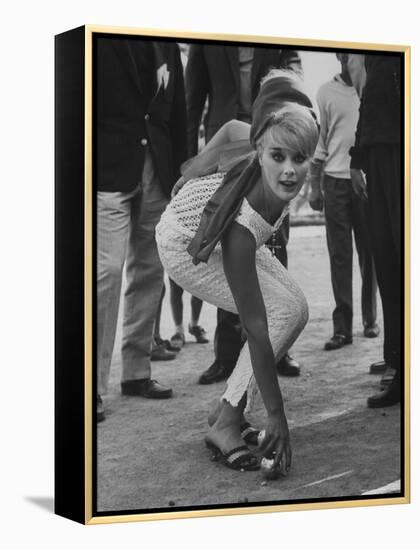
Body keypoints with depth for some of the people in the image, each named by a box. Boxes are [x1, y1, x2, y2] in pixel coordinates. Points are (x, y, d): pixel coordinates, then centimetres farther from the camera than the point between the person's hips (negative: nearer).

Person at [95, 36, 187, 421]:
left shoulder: (165, 43, 11)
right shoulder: (99, 39, -6)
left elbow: (176, 104, 13)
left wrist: (180, 166, 8)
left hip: (157, 168, 6)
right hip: (109, 168, -6)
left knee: (149, 270, 9)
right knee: (106, 269, -11)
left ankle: (137, 371, 20)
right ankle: (95, 385, -5)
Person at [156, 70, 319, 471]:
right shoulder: (241, 226, -42)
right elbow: (256, 329, -38)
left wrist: (196, 165, 7)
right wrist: (276, 416, -34)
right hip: (187, 248, -7)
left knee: (297, 309, -3)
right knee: (284, 312, -19)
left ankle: (230, 407, 8)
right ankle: (225, 426, -11)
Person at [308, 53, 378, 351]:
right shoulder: (327, 92, 7)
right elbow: (319, 140, 9)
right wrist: (314, 186, 4)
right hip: (336, 180, 0)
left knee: (369, 252, 5)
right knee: (339, 254, -1)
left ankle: (370, 318, 17)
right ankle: (342, 326, 0)